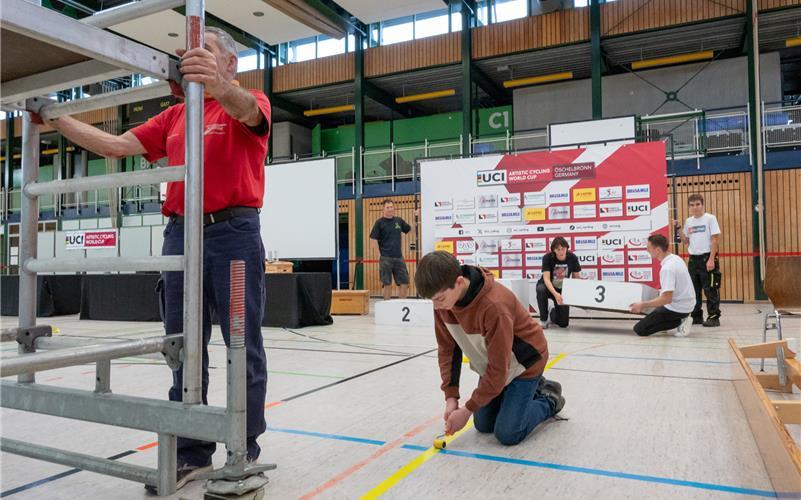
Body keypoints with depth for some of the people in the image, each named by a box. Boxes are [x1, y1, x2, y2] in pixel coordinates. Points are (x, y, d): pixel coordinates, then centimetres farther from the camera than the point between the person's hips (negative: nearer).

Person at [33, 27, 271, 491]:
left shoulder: (251, 103, 2)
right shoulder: (175, 115, 20)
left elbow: (246, 111, -23)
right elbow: (115, 145, 18)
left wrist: (220, 85, -44)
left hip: (234, 233, -6)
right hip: (180, 234, 6)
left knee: (243, 346, 0)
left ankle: (246, 452, 13)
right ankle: (192, 452, 19)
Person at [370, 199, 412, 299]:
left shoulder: (399, 221, 9)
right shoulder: (379, 222, -4)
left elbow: (410, 229, 21)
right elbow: (374, 239, -6)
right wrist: (379, 254, -12)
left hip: (398, 257, 4)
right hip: (385, 258, -4)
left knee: (405, 282, 5)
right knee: (387, 284, 1)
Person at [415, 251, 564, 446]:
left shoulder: (494, 305, -40)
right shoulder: (443, 300, -18)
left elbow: (499, 368, -31)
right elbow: (447, 349, -6)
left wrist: (468, 409, -24)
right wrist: (451, 396, -13)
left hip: (523, 363, -7)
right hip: (491, 364, 7)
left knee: (507, 433, -10)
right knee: (483, 425, 10)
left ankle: (549, 399, 16)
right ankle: (532, 389, 30)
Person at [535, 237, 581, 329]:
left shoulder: (573, 258, -16)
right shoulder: (547, 258, -23)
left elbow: (577, 278, -4)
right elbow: (546, 278, -31)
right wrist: (555, 294, -47)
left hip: (563, 290, 2)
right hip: (549, 287, -2)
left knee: (563, 323, -6)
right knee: (541, 289, -40)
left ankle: (552, 315, 33)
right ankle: (543, 319, -17)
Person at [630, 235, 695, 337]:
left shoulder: (667, 268, -26)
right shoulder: (675, 258, 1)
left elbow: (667, 299, -28)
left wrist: (642, 305, -23)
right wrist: (663, 291, 23)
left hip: (677, 308, -9)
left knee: (639, 329, -7)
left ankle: (679, 321, -8)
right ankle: (681, 318, 13)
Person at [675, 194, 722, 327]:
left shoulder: (710, 218, -5)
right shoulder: (688, 221, 10)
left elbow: (715, 239, -9)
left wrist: (711, 259, -15)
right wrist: (679, 229, 2)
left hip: (707, 258, -6)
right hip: (693, 258, 6)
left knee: (710, 289, -3)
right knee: (694, 289, 10)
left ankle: (713, 317, 4)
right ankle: (696, 316, 19)